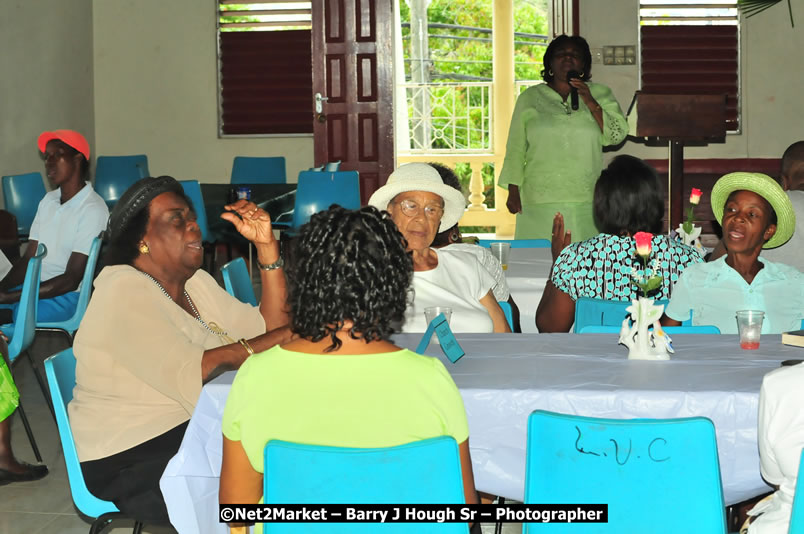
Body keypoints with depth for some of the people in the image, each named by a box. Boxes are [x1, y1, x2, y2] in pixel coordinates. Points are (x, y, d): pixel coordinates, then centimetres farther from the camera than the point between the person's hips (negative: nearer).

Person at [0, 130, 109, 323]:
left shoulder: (93, 210, -13)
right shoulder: (49, 200, 14)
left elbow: (71, 280, -16)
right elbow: (28, 259, 13)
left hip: (66, 297, -7)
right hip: (34, 288, 7)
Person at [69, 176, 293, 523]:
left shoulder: (195, 282, 11)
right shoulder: (124, 291, -15)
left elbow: (270, 329, 5)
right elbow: (191, 377, -25)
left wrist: (266, 246, -4)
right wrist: (286, 336, -20)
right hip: (137, 461, -8)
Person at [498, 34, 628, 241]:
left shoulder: (600, 95, 12)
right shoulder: (530, 98, 10)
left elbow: (617, 135, 1)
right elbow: (515, 149, 10)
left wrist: (590, 102, -8)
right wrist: (513, 191, 3)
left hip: (586, 201, 0)